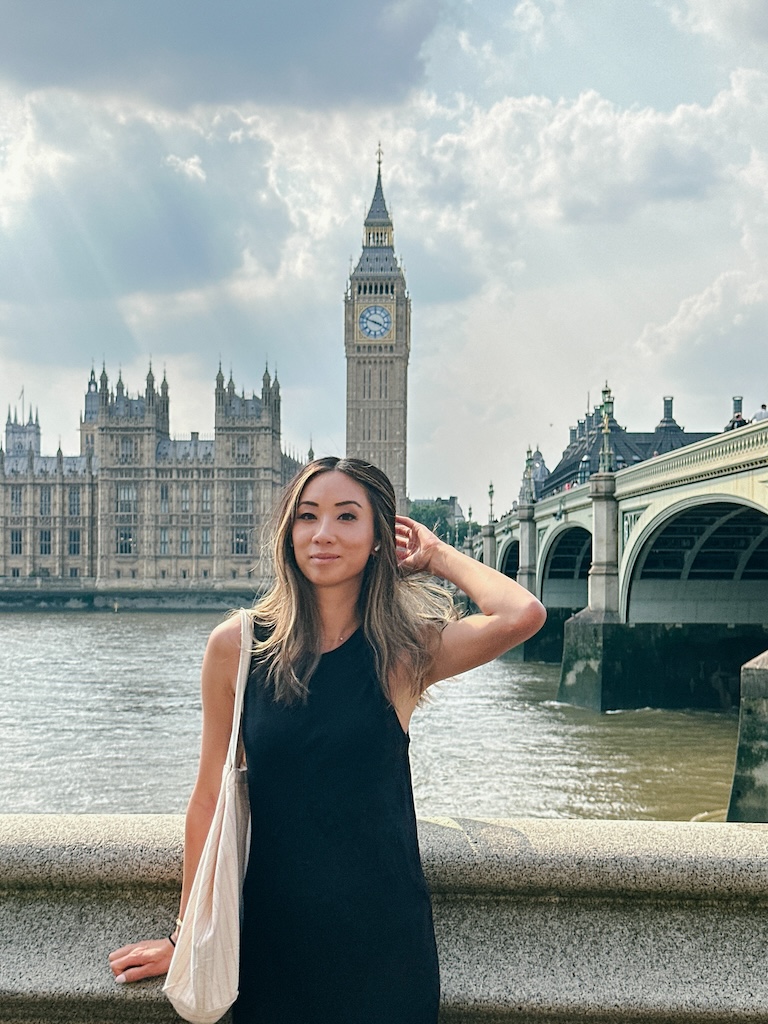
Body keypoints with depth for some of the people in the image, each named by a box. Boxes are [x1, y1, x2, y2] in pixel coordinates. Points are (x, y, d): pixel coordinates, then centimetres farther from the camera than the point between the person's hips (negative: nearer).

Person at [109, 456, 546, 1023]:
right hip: (271, 937, 1)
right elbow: (211, 795, 2)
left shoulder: (404, 654, -7)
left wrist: (437, 555, -8)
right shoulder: (237, 646, -5)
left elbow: (521, 615, -25)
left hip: (384, 937, 0)